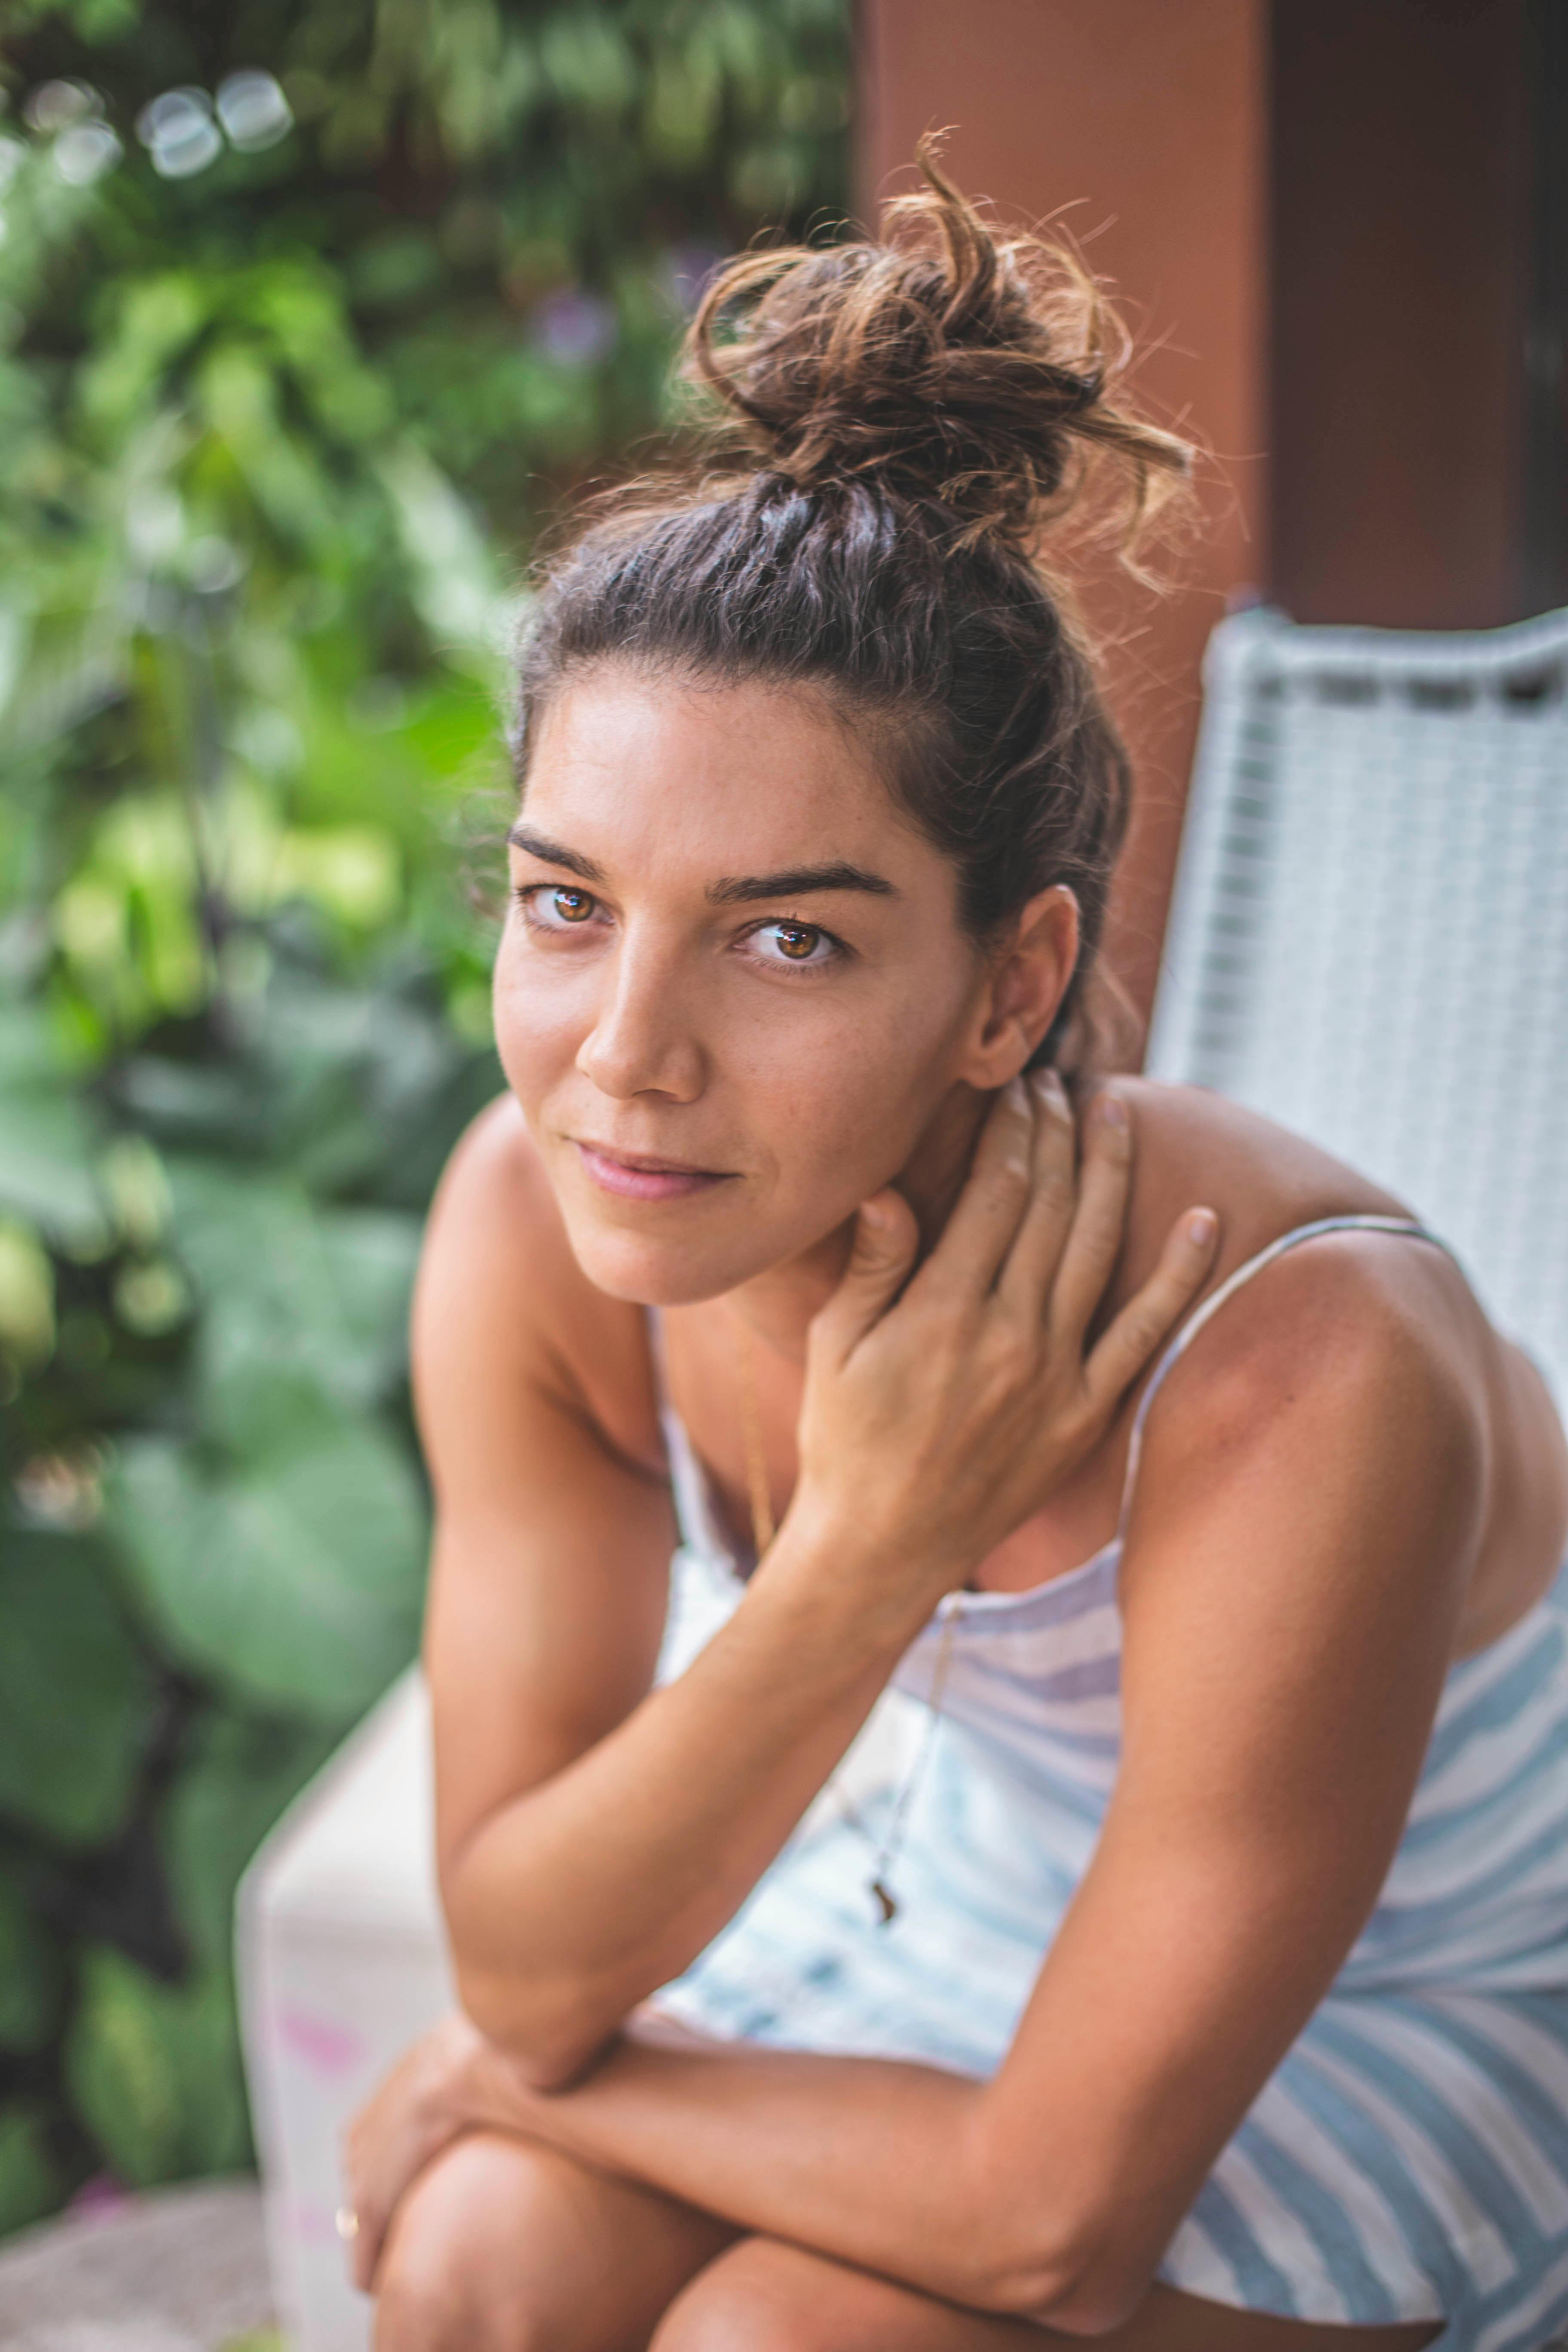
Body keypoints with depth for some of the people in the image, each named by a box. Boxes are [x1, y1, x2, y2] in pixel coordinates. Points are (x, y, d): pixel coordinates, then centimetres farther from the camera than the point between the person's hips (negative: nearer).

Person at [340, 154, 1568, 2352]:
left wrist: (516, 2075, -13)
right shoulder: (531, 1229, -21)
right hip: (980, 1879, 4)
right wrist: (859, 1568, -33)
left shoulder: (1303, 1381, -37)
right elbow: (523, 1965, -17)